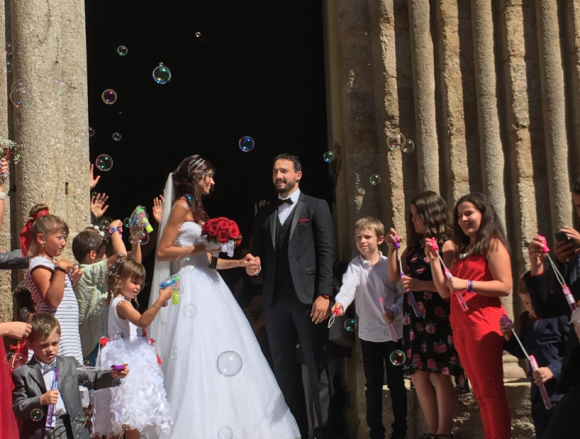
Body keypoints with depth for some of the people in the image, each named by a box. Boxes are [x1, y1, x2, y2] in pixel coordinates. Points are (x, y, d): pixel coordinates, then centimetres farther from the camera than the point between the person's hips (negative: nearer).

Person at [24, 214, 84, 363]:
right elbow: (52, 301, -21)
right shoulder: (39, 264, -9)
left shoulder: (51, 263, 20)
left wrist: (73, 280, 11)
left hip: (69, 331, 10)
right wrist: (61, 268, -20)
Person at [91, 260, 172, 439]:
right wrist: (160, 300, -29)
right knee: (132, 406, -13)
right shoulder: (121, 303, -14)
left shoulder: (125, 302, 18)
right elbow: (142, 321, -29)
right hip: (126, 361, -11)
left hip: (132, 356, 11)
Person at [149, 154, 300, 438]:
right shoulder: (182, 205, -5)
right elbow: (162, 252, -11)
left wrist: (239, 262, 9)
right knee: (196, 356, -10)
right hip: (191, 289, -9)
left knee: (214, 355, 7)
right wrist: (199, 248, -15)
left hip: (207, 286, 9)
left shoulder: (196, 209, 20)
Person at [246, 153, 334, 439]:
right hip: (275, 298, 5)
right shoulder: (264, 214, 16)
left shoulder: (316, 207, 3)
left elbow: (326, 252, -4)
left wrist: (324, 294, -13)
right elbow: (258, 254, 17)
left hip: (308, 296, -5)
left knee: (316, 365, -1)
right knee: (283, 367, 9)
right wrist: (254, 266, -7)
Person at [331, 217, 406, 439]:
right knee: (373, 384, 9)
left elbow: (403, 294, -3)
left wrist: (395, 311, -22)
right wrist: (340, 303, -42)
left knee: (396, 383, 8)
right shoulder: (355, 265, -4)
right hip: (368, 334, 1)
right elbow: (348, 286, -23)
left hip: (393, 332, -1)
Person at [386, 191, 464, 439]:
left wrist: (421, 284, -22)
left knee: (440, 374, -3)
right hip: (414, 318, 7)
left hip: (438, 317, -7)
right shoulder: (414, 246, 15)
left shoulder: (446, 244, -5)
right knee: (418, 374, 7)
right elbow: (394, 276, 13)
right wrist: (392, 248, 3)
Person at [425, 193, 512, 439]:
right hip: (460, 326, 8)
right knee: (481, 393, 10)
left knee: (492, 392, -5)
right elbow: (445, 292, 15)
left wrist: (467, 284, -19)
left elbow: (505, 286, -14)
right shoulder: (461, 250, 20)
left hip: (483, 324, -8)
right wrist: (434, 260, 5)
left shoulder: (493, 244, -3)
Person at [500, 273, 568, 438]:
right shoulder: (525, 319, 9)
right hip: (538, 392, 7)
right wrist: (509, 337, 1)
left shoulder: (561, 317, -14)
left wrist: (553, 369, -28)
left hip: (560, 392, -7)